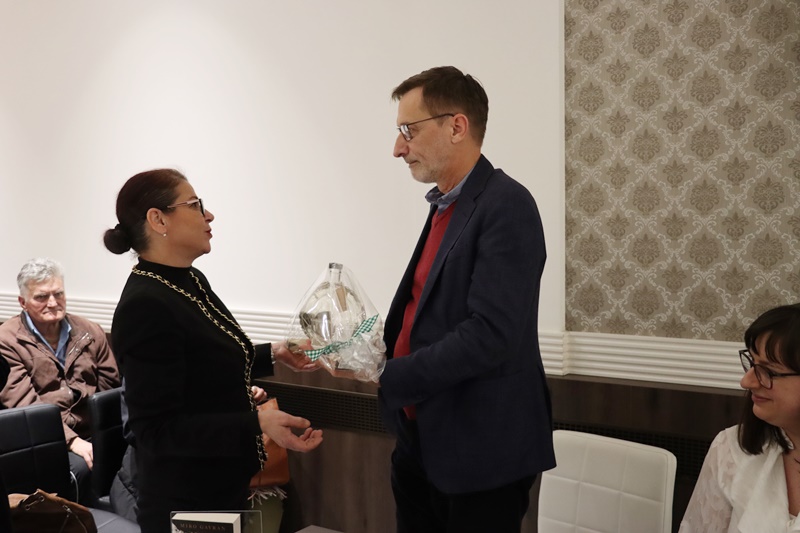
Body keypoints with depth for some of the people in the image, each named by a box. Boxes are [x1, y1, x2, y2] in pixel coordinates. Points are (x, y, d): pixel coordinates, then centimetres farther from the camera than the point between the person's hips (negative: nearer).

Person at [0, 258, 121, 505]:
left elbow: (112, 386, 15)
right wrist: (71, 440, -21)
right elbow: (25, 404, -10)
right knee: (80, 467, -34)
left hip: (94, 435, 4)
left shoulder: (90, 333, 15)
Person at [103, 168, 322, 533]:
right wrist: (258, 424, -34)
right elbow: (158, 429, -26)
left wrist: (273, 354, 10)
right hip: (184, 504, -9)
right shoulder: (145, 305, -24)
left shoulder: (191, 281, 4)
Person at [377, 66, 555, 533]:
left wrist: (387, 378, -18)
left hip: (479, 453, -8)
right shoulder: (445, 205, 10)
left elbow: (489, 335, -24)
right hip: (422, 442, 8)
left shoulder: (506, 206, -16)